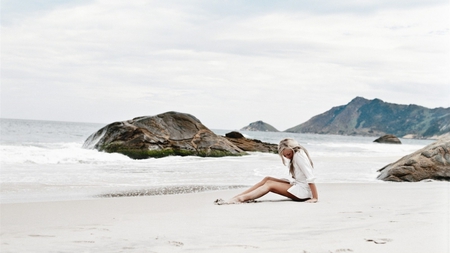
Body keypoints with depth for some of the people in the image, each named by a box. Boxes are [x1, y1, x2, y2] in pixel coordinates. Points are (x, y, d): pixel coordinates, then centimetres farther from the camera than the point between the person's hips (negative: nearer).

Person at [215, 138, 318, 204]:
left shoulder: (299, 155, -18)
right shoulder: (294, 155, 11)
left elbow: (310, 177, -24)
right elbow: (296, 177, 11)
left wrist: (315, 198, -28)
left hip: (304, 190, -9)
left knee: (270, 184, -18)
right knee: (267, 179, -3)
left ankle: (239, 199, -31)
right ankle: (235, 197, -13)